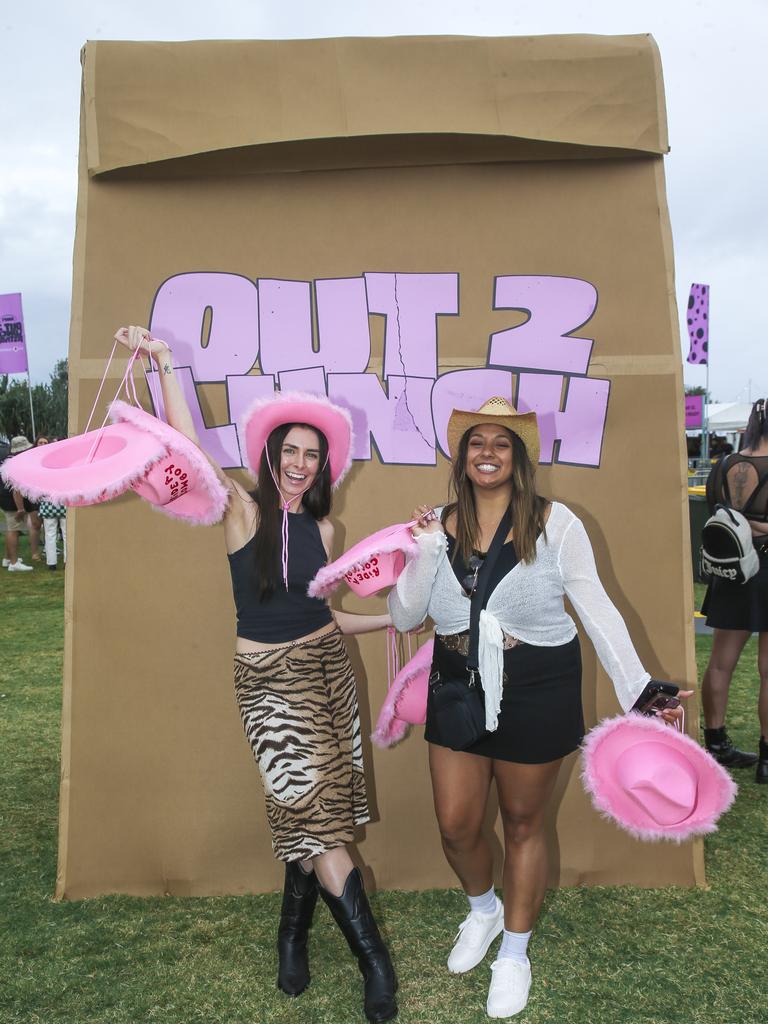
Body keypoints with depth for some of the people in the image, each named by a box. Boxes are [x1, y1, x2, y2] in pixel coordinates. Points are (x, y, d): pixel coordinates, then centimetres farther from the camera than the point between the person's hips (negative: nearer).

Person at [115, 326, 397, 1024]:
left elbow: (320, 615, 12)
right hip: (269, 680, -5)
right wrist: (165, 364, -26)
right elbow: (188, 445, -22)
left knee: (311, 812, 11)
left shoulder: (321, 528, 6)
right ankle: (375, 962, 10)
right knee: (316, 814, -5)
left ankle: (294, 933, 34)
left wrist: (397, 618, 11)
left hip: (327, 669, 5)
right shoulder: (242, 510, -7)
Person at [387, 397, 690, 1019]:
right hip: (458, 686, 3)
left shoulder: (555, 523, -11)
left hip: (537, 692, -3)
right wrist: (424, 552, -17)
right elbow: (404, 617, -3)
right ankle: (483, 909, 47)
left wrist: (638, 689, -16)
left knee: (522, 824, 14)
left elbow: (597, 609, -10)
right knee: (455, 825, 12)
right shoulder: (439, 526, -2)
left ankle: (514, 952, 39)